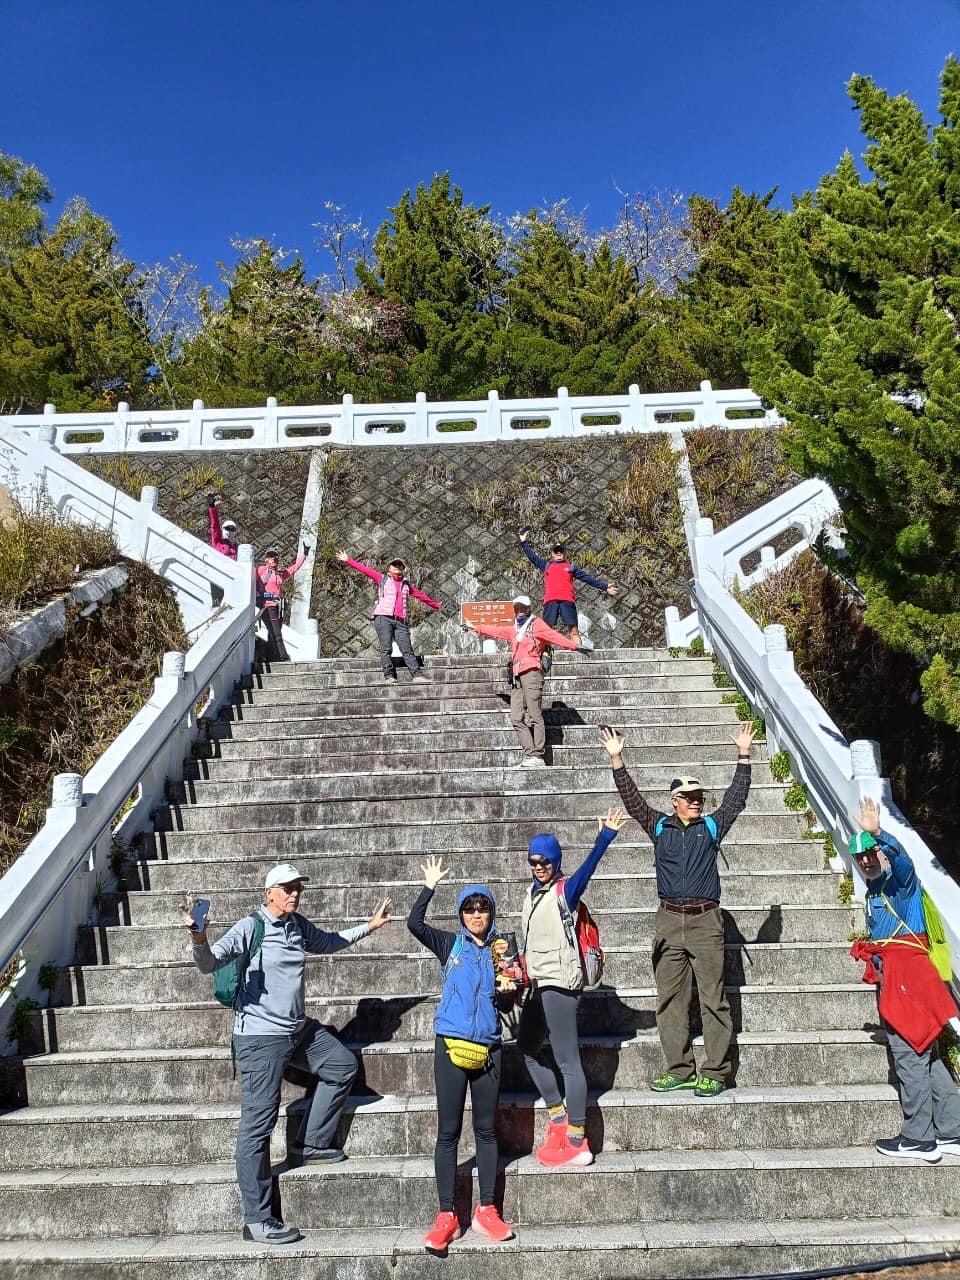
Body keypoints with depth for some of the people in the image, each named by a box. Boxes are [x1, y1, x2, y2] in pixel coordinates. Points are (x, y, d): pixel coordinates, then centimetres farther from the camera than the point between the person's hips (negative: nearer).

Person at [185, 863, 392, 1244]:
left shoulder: (299, 926, 7)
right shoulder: (249, 928, -15)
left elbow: (328, 943, 27)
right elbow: (209, 965, -25)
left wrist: (369, 926, 30)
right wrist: (199, 940, -45)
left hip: (299, 1029, 9)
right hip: (260, 1037, -9)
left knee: (343, 1066, 20)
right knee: (257, 1126, -6)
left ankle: (310, 1144, 28)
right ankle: (257, 1221, 0)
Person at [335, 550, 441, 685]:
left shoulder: (407, 584, 24)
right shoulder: (382, 579, 15)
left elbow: (420, 595, 34)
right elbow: (365, 569, 11)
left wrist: (435, 604, 43)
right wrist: (347, 561, 8)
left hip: (401, 621, 2)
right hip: (383, 618, -2)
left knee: (407, 649, -6)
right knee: (386, 649, -8)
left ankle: (418, 675, -15)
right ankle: (389, 677, -9)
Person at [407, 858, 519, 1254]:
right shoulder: (450, 944, 2)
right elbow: (414, 923, -13)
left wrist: (508, 988, -7)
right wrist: (430, 885, -11)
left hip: (488, 1049, 2)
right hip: (450, 1045, -2)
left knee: (486, 1129, 9)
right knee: (448, 1131, 1)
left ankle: (486, 1210, 19)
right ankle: (446, 1216, 7)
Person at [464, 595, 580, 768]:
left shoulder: (536, 624, 4)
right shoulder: (514, 630, 26)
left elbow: (553, 635, -11)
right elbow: (496, 630, 39)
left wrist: (573, 644, -26)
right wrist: (475, 627, 48)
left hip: (531, 673, -8)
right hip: (517, 677, 8)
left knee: (535, 717, -10)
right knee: (516, 718, 0)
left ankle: (537, 757, -11)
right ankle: (529, 753, -1)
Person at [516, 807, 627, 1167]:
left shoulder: (564, 891, -11)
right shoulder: (532, 893, 12)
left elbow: (587, 867, -29)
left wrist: (605, 837, -44)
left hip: (559, 984, -9)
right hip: (538, 985, 9)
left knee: (568, 1061, -6)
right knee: (527, 1048, 19)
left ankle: (577, 1143, -2)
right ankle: (558, 1117, 30)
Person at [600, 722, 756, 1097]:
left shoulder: (712, 826, 9)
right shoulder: (659, 826, 10)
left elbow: (736, 797, 5)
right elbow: (632, 800, 4)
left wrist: (743, 755, -1)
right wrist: (617, 760, -5)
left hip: (706, 921, -2)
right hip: (669, 921, 2)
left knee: (713, 998, -2)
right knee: (670, 1000, 5)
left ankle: (715, 1072, 4)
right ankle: (679, 1070, 14)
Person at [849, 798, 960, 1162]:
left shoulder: (899, 880, -6)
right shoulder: (874, 892, 20)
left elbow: (900, 857, -31)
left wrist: (877, 833, -48)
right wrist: (874, 962, 17)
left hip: (905, 970, -10)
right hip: (890, 975, 10)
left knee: (909, 1054, -5)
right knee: (925, 1056, 12)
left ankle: (919, 1138, 1)